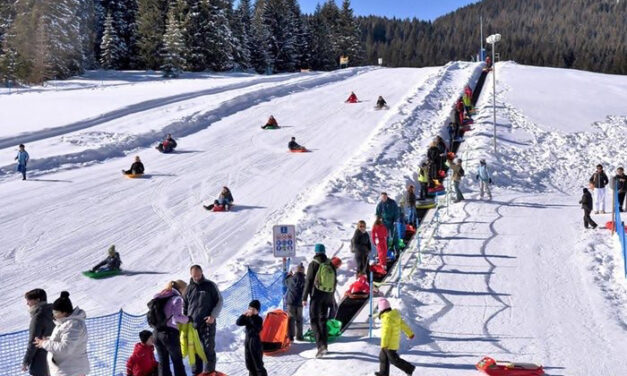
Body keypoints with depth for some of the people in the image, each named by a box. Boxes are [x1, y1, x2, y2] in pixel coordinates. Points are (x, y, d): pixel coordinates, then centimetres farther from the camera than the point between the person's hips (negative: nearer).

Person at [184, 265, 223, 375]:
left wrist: (213, 316, -10)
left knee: (209, 349, -4)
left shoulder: (210, 285, 0)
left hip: (207, 323, -3)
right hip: (192, 324, 3)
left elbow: (219, 301, 1)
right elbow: (185, 306, 18)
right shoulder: (189, 288, 9)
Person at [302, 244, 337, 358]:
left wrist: (305, 297, -7)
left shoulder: (313, 264, -7)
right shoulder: (330, 265, 8)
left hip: (317, 294, -5)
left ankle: (321, 345, -20)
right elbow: (335, 281, 14)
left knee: (314, 320, -5)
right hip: (327, 295, 5)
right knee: (323, 319, 17)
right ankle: (324, 345, 21)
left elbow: (308, 281, -10)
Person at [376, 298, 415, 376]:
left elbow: (386, 332, -26)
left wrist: (384, 345, -22)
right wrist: (410, 333, 18)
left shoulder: (387, 318, -25)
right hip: (394, 342, 9)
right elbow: (403, 324, 10)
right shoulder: (394, 315, 3)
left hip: (390, 344, -9)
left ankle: (409, 368, 7)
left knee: (394, 359, 2)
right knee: (383, 357, 19)